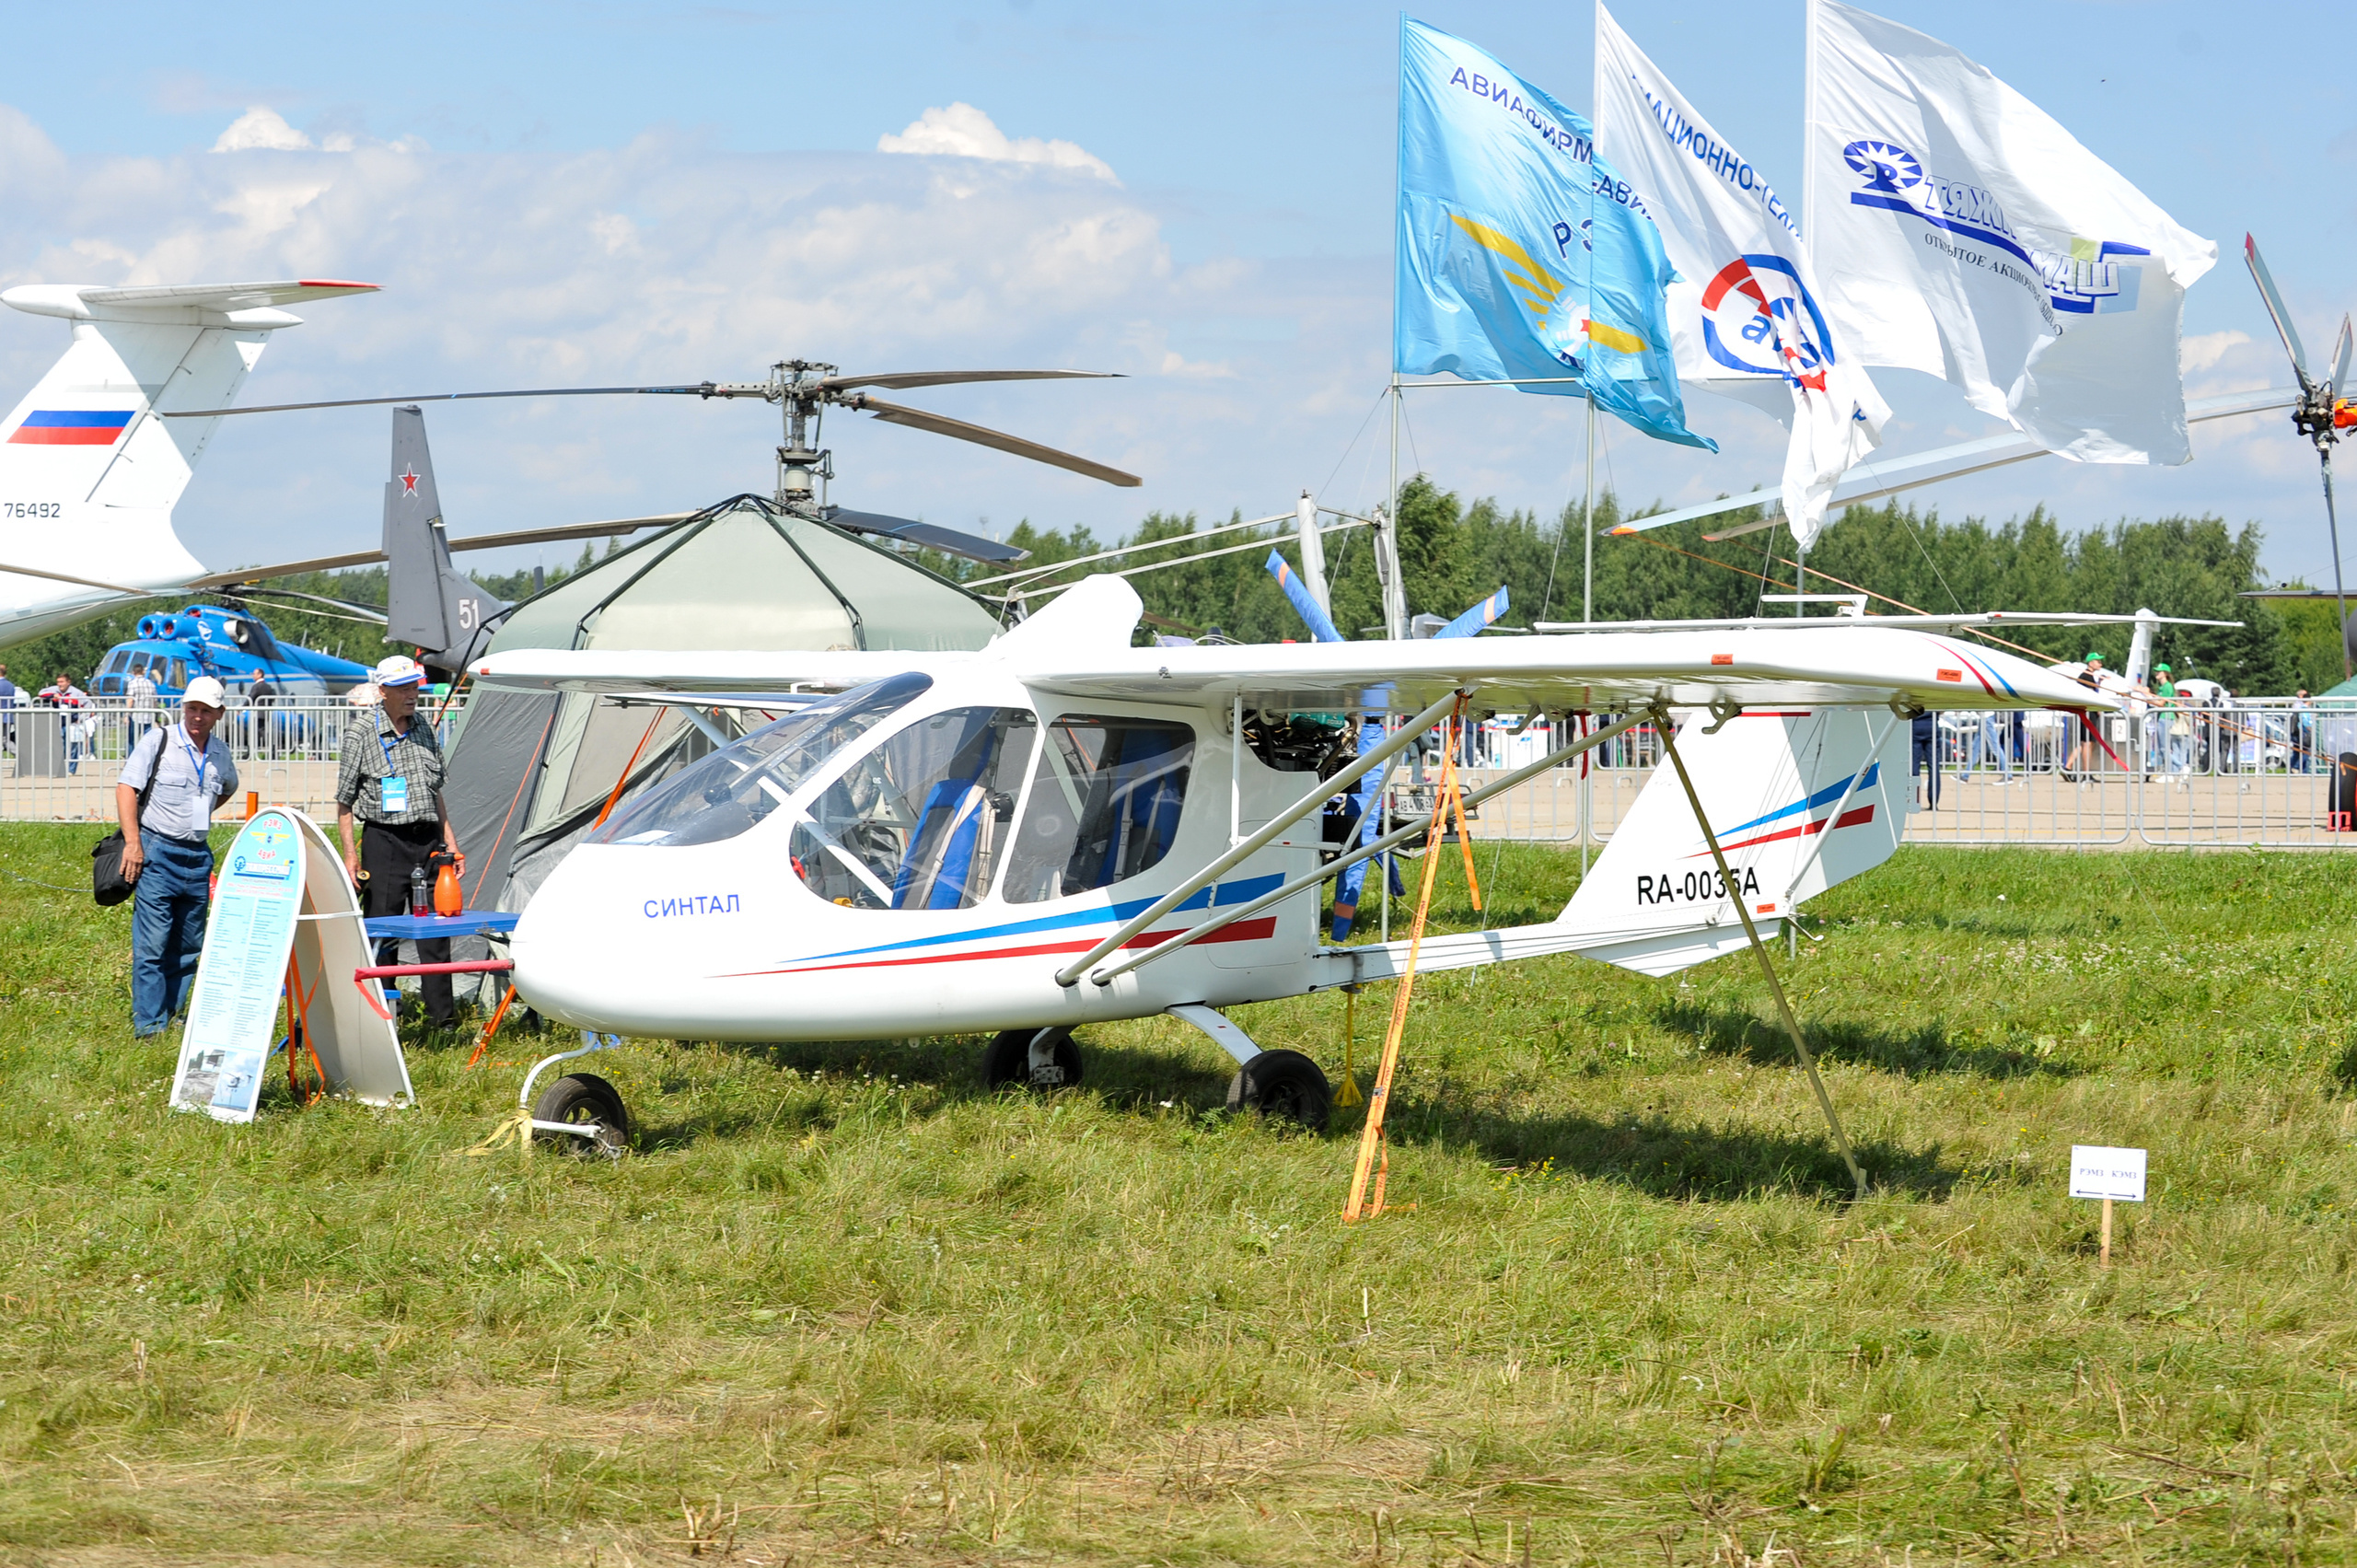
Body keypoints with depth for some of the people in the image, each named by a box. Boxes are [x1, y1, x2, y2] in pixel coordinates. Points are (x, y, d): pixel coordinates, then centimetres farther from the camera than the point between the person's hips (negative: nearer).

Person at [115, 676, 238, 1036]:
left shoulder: (220, 753, 10)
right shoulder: (158, 741, -5)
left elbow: (229, 787, 32)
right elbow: (126, 788, -9)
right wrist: (132, 841, -18)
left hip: (198, 856, 6)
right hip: (157, 852, -6)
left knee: (188, 945, 8)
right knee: (152, 943, -9)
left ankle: (173, 1015, 16)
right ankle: (148, 1023, -8)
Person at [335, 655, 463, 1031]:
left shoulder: (425, 732, 13)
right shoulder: (362, 734, -3)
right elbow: (345, 800, -1)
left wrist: (450, 842, 15)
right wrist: (350, 853, -8)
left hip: (427, 838, 5)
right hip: (384, 841, -4)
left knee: (435, 930, 3)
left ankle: (442, 1014, 7)